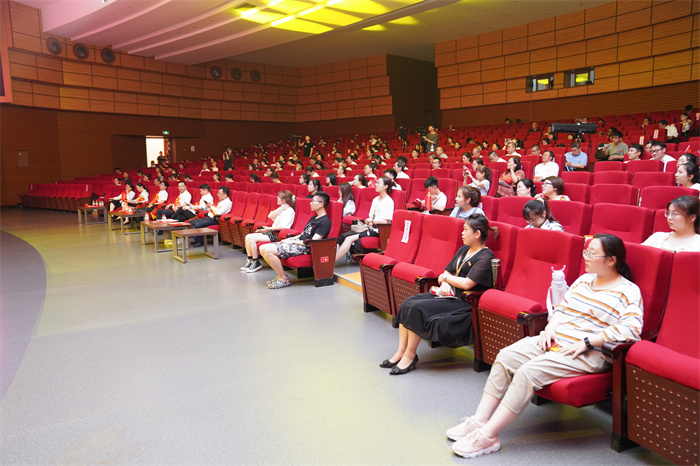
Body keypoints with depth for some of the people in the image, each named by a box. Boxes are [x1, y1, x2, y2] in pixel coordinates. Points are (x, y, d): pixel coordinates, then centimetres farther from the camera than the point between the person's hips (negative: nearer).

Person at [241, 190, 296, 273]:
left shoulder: (289, 211, -10)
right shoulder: (281, 209, 19)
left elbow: (283, 226, -21)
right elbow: (270, 216, 6)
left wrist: (268, 228, -16)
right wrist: (280, 209, -6)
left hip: (277, 234, -9)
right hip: (272, 232, 9)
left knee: (252, 239, -20)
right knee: (248, 237, -2)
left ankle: (256, 263, -9)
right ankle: (250, 260, 2)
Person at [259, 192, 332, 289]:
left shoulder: (325, 222, -10)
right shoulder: (313, 218, 22)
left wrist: (292, 242, -12)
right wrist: (290, 239, 8)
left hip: (304, 248, -10)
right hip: (297, 242, 10)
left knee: (268, 250, -24)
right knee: (263, 248, -2)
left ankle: (284, 279, -11)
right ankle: (281, 275, 4)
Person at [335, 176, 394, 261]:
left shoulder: (389, 201, -5)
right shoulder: (375, 199, 20)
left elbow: (386, 221, -12)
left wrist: (372, 221, -8)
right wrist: (369, 222, -2)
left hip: (378, 231, -8)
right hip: (370, 228, 8)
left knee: (350, 238, -24)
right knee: (343, 236, -14)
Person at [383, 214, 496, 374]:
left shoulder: (485, 257, -10)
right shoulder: (464, 250, 17)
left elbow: (467, 284, -20)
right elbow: (446, 272, 18)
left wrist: (445, 278, -4)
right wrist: (444, 285, -4)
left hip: (465, 303, -9)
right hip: (450, 295, 9)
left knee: (418, 308, -24)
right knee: (407, 303, -10)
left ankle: (410, 356, -11)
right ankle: (401, 352, -9)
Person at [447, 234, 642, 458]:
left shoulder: (629, 292, -6)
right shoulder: (584, 279, 17)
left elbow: (631, 329, -19)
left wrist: (586, 342, -21)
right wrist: (550, 327, 1)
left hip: (588, 354, -8)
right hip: (555, 340, 8)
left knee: (529, 371, -27)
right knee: (505, 357, -12)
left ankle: (487, 436, -23)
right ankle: (479, 421, -11)